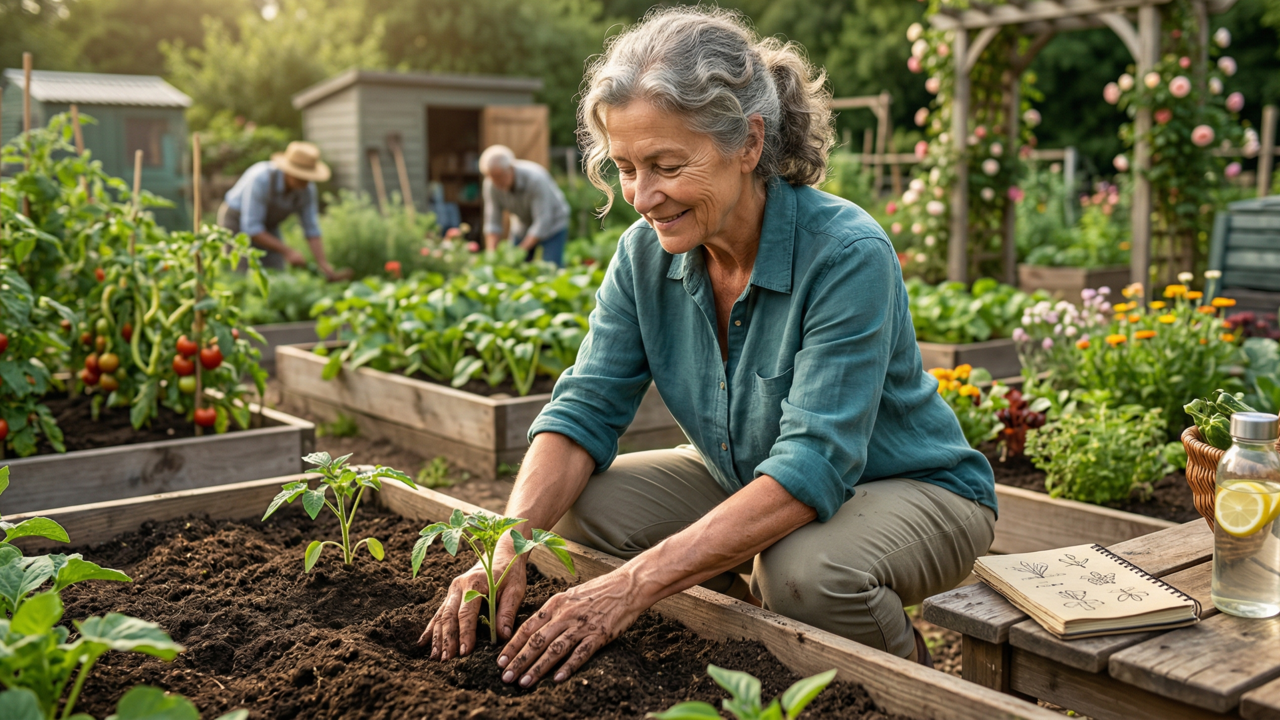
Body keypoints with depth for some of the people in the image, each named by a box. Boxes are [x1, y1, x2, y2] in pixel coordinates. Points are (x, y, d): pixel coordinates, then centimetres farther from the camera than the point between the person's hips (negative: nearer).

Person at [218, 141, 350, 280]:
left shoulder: (307, 188, -19)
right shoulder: (260, 179, -36)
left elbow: (312, 229, -13)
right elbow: (251, 228, -35)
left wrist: (325, 267, -23)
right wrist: (287, 251, -37)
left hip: (267, 229, 5)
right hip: (236, 223, -5)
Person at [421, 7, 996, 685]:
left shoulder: (846, 255, -30)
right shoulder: (646, 254, -11)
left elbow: (813, 464, -36)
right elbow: (584, 409, -12)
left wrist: (636, 583, -43)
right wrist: (509, 548, -30)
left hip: (911, 489, -5)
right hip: (746, 482, 6)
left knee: (806, 570, -36)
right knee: (583, 504, -11)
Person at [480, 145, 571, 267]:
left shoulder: (535, 179, -34)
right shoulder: (491, 184, -19)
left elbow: (543, 222, -32)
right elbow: (492, 222, -15)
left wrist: (520, 252, -35)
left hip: (552, 225, -5)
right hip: (523, 226, 5)